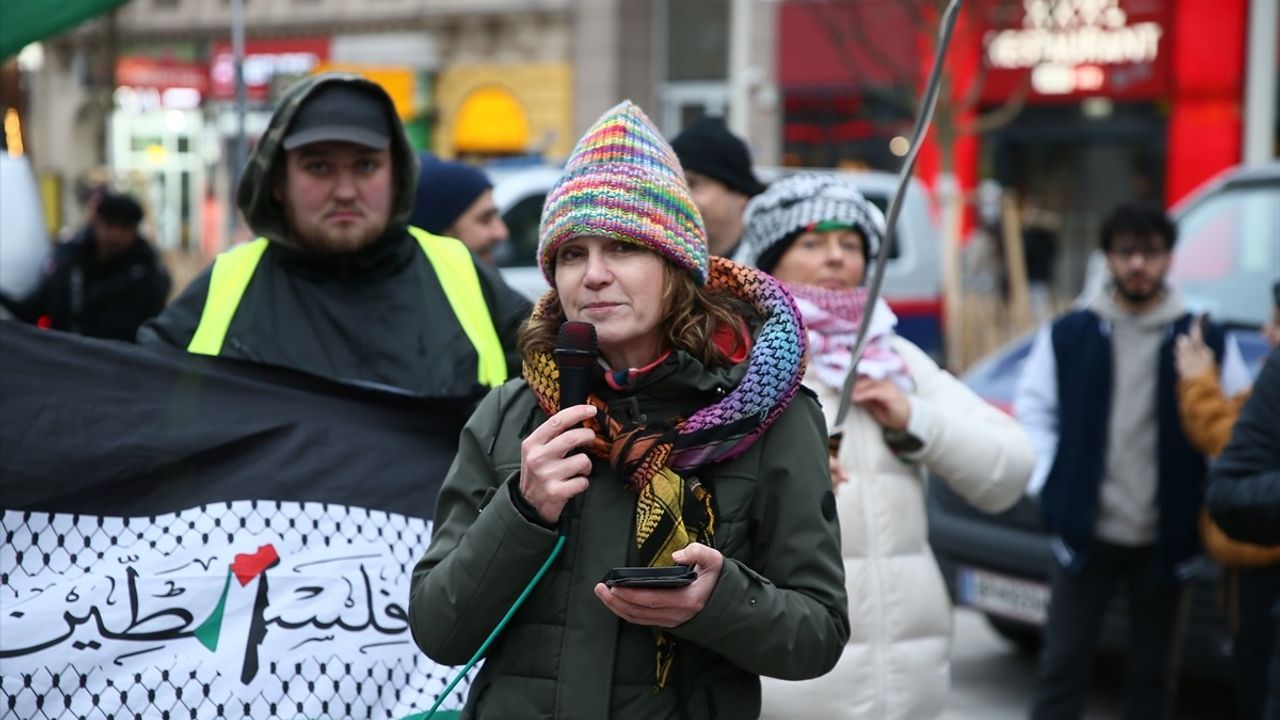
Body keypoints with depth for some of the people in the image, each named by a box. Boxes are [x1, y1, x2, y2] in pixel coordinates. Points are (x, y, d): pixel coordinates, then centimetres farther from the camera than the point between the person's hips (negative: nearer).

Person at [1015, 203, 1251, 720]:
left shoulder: (1206, 342, 2)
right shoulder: (1067, 336, 2)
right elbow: (1033, 412, 7)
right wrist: (1048, 485, -2)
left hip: (1166, 540, 1)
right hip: (1086, 533, 0)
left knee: (1153, 673, 10)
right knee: (1062, 664, 2)